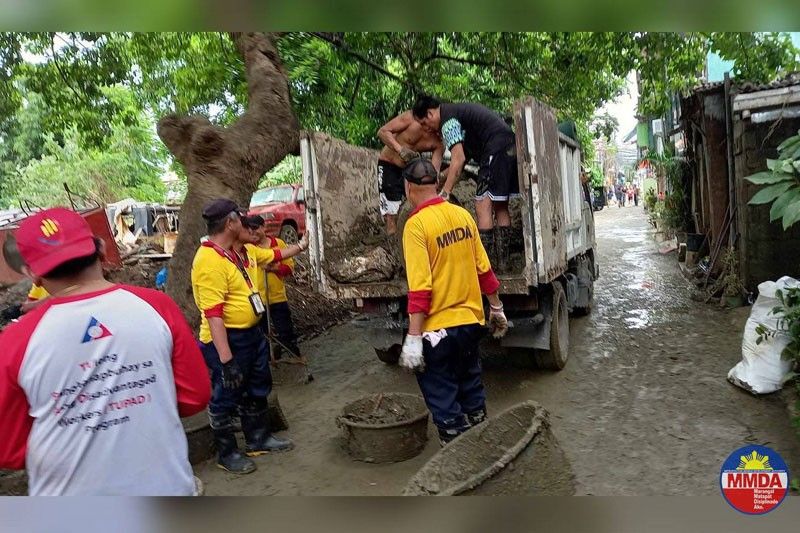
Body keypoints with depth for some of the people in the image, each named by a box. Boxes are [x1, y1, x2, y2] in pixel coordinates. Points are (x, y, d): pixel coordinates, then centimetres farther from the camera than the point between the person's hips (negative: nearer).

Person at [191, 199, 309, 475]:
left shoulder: (244, 250, 4)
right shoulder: (210, 261, -25)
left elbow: (274, 255, 26)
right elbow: (213, 315, -28)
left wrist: (300, 246, 34)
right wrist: (226, 359, -30)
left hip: (252, 333, 10)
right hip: (227, 340, -10)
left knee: (257, 389, 22)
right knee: (225, 399, 8)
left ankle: (259, 438, 40)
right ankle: (227, 453, 26)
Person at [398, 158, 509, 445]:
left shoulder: (416, 224, -16)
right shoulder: (462, 214, 2)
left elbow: (420, 288, -21)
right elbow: (484, 268, 7)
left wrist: (413, 338, -18)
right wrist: (496, 307, 18)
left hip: (438, 327, -7)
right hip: (471, 320, 7)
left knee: (443, 398, 8)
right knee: (471, 387, 22)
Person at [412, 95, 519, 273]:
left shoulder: (448, 120, -7)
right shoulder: (458, 111, 23)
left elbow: (458, 160, -15)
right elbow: (464, 157, 23)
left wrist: (444, 193, -14)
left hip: (496, 151, -10)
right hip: (512, 147, 10)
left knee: (483, 205, -9)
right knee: (500, 207, 12)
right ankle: (502, 261, 16)